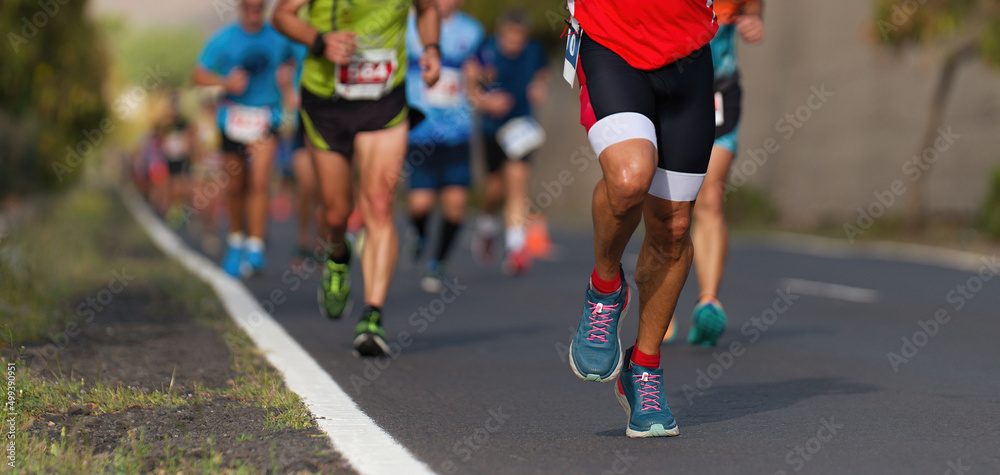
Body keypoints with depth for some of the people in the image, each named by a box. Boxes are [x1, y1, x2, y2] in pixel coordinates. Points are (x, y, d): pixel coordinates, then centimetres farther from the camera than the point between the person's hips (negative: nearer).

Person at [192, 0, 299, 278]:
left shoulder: (278, 39, 1)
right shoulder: (223, 40, -4)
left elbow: (291, 63, 21)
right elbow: (198, 76, -4)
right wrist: (226, 82, -21)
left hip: (265, 118, 0)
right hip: (233, 117, 0)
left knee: (259, 182, -14)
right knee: (236, 187, 9)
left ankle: (255, 248, -10)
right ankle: (235, 239, 32)